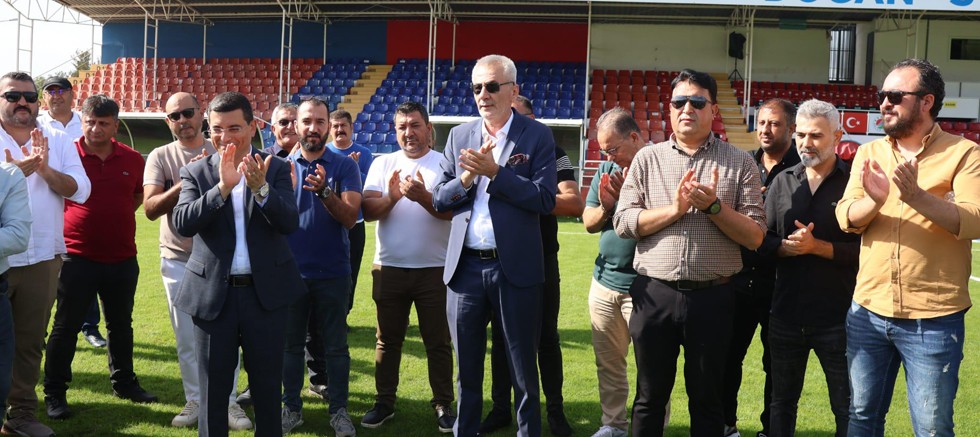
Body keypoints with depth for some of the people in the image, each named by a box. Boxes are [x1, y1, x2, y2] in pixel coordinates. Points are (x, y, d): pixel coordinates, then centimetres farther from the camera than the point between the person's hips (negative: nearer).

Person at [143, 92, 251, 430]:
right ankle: (195, 401, 21)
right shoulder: (160, 157, -1)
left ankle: (227, 402, 12)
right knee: (186, 338, 8)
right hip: (178, 259, 1)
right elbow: (150, 208, -13)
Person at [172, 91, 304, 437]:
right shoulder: (195, 172, 0)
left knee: (268, 385, 13)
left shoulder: (276, 169, 0)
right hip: (213, 293, 0)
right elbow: (182, 224, -15)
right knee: (213, 387, 13)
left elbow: (290, 223, -12)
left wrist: (261, 188, -29)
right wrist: (222, 186, -27)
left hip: (266, 292, 0)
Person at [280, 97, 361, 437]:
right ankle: (291, 407, 25)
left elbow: (350, 217, -13)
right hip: (291, 271, 2)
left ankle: (338, 409, 19)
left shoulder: (344, 166, -3)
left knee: (335, 345, 6)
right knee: (290, 343, 11)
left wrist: (324, 191, -30)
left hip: (332, 273, -2)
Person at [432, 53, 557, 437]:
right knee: (466, 369, 15)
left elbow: (545, 199, -12)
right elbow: (439, 198, 7)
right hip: (466, 267, 4)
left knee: (523, 370, 9)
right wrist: (467, 177, -11)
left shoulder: (537, 136, -3)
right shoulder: (459, 135, 9)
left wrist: (494, 172, -18)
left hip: (515, 268, -3)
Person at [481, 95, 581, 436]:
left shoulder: (551, 154, -3)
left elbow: (575, 204, -15)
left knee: (546, 337, 5)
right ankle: (501, 408, 21)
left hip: (541, 261, -2)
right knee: (501, 336, 10)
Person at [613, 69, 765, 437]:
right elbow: (623, 223, -3)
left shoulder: (740, 163, 2)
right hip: (654, 295, 1)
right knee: (650, 396, 13)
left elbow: (755, 236, -2)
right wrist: (675, 208, -13)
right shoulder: (647, 159, 5)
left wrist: (713, 205, -15)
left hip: (712, 297, -1)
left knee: (707, 399, 13)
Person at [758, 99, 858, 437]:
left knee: (848, 409, 10)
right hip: (786, 314, 4)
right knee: (782, 402, 18)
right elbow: (761, 240, 4)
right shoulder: (783, 181, 6)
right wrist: (788, 247, -15)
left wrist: (817, 246, -19)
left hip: (838, 317, -4)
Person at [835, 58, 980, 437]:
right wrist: (873, 200, -24)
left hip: (934, 320, -3)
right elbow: (846, 219, -2)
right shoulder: (868, 153, 8)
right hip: (868, 313, 4)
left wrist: (917, 197, -33)